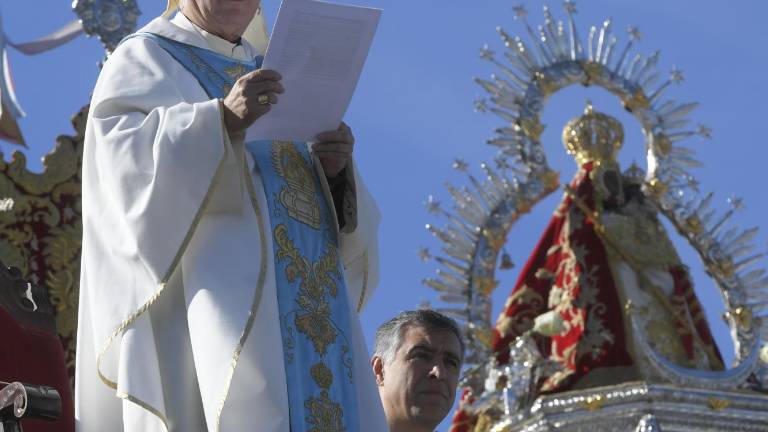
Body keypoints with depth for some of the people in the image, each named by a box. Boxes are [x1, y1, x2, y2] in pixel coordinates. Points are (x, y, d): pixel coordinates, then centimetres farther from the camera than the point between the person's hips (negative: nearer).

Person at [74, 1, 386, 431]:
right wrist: (221, 121, -23)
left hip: (309, 294, 6)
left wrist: (337, 171, -2)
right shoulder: (145, 60, 11)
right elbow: (122, 153, -10)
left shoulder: (273, 77, 28)